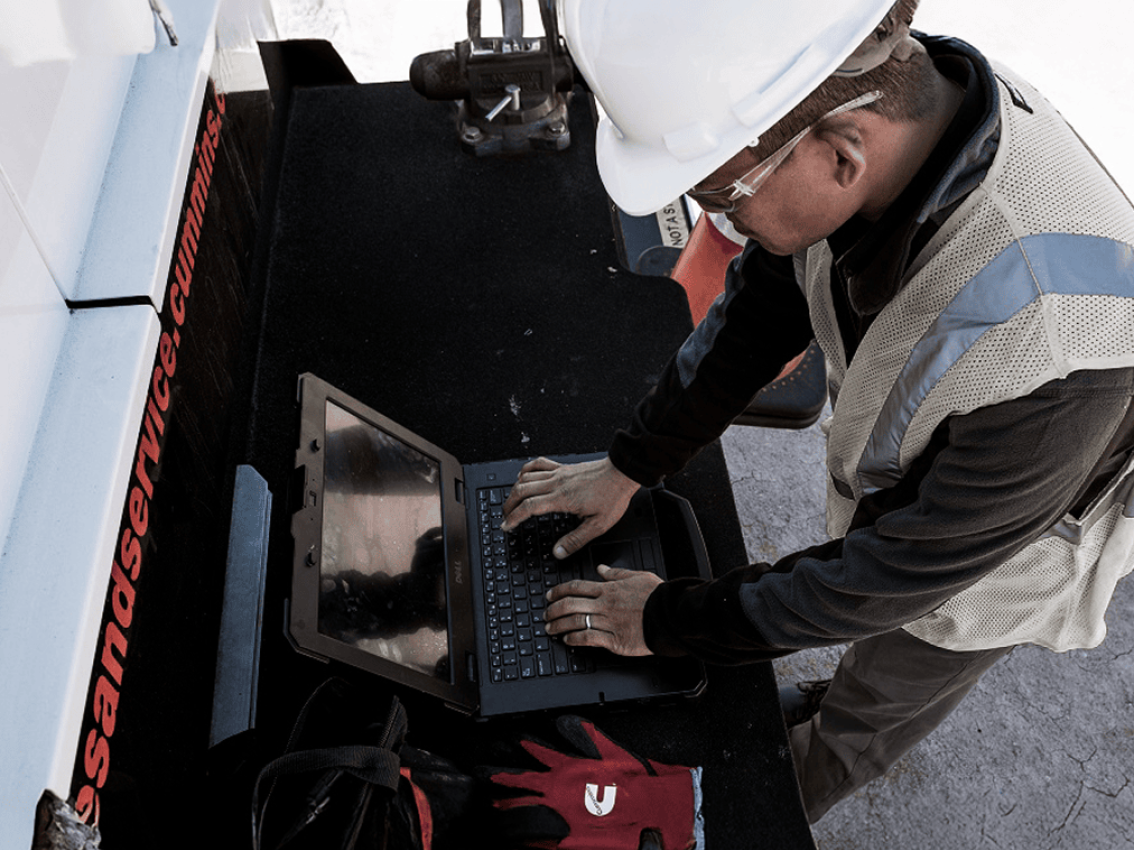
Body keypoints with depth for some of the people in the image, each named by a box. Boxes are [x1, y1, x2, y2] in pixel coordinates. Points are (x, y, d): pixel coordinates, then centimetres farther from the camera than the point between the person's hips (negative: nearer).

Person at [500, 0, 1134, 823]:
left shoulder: (1046, 351, -47)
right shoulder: (881, 91, -26)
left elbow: (904, 568, -30)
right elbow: (763, 304, -10)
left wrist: (670, 620, -19)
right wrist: (630, 464, -6)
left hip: (987, 561, -4)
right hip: (881, 487, 5)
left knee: (852, 732, 24)